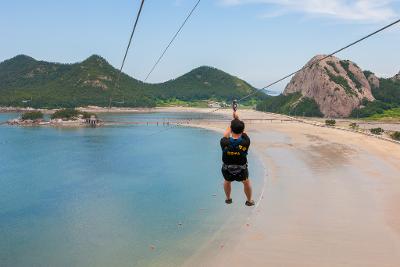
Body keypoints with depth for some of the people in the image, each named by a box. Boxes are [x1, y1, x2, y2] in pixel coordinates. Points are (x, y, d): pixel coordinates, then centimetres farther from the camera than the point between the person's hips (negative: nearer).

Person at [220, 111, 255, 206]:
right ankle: (249, 200, 46)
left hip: (227, 170, 1)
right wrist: (237, 119, 9)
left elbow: (226, 135, 3)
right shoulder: (245, 142, -23)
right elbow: (243, 132, -1)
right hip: (241, 171, 0)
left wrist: (233, 120, 17)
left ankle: (228, 199, 49)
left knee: (227, 181, 34)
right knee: (246, 182, 31)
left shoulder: (225, 143, -21)